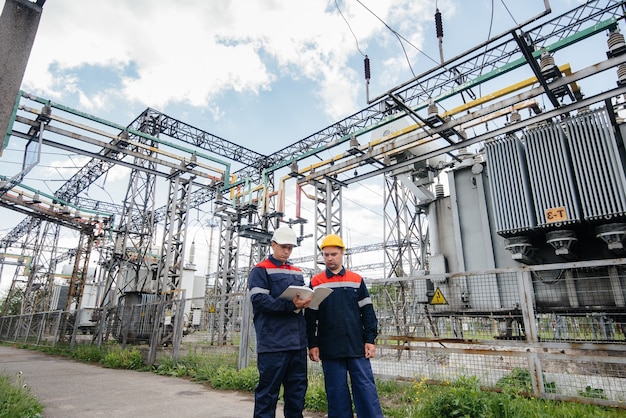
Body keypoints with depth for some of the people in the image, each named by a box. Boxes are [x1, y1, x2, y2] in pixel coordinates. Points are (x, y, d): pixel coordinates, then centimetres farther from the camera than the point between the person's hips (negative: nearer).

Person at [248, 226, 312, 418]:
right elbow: (259, 300, -14)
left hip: (297, 341, 6)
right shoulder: (260, 270, -2)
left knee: (298, 388, 13)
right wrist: (290, 305, -24)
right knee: (268, 390, 1)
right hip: (273, 342, -6)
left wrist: (305, 302, -4)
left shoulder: (297, 272, 18)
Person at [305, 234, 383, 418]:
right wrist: (312, 345, -2)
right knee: (336, 392, 6)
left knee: (366, 389, 3)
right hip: (330, 349, 0)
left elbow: (367, 312, 7)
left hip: (357, 346, 1)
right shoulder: (316, 283, 4)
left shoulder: (357, 280, 7)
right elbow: (310, 318, 3)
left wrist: (370, 339, 0)